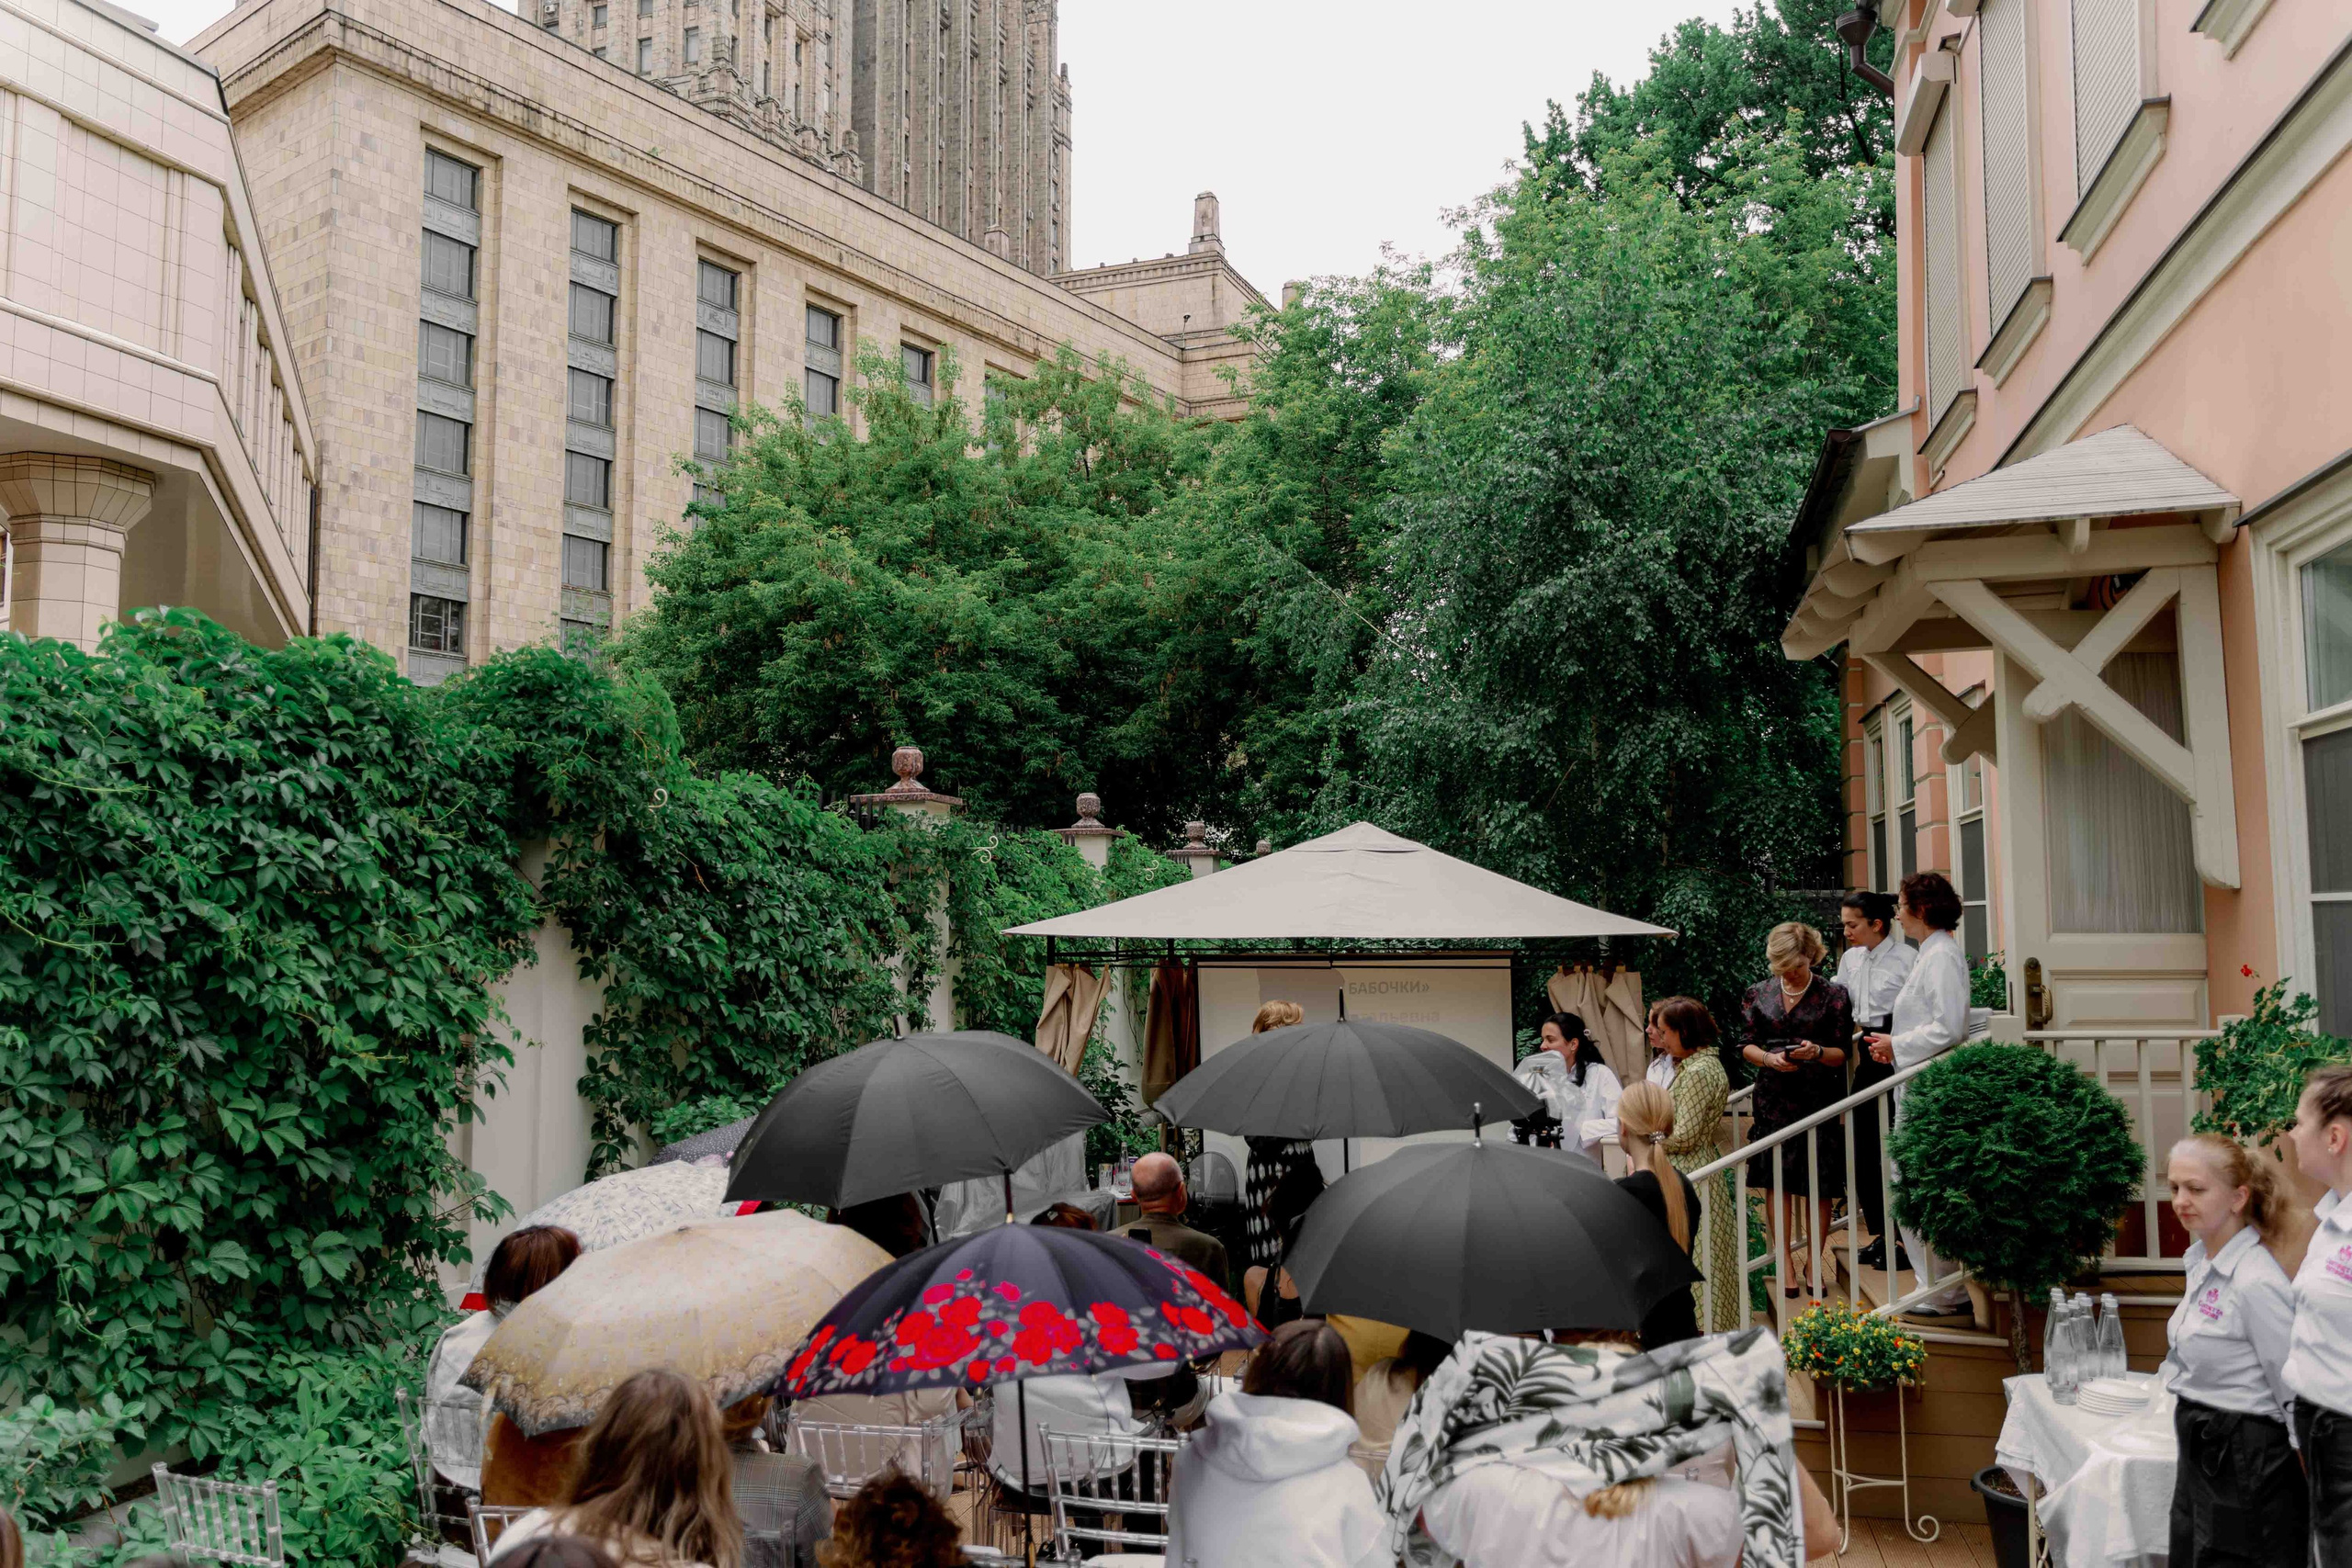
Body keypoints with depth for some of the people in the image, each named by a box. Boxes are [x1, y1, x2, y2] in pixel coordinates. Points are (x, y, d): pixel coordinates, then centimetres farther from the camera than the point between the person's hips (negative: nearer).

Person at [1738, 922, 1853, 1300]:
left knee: (1817, 1184, 2)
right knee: (1777, 1182, 3)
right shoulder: (1758, 995, 6)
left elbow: (1843, 1054, 0)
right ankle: (1786, 1262, 13)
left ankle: (1813, 1263, 16)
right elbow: (1746, 1046, 7)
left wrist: (1817, 1052, -20)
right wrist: (1769, 1058, -13)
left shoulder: (1833, 995, 0)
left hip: (1818, 1099, -2)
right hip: (1773, 1099, 2)